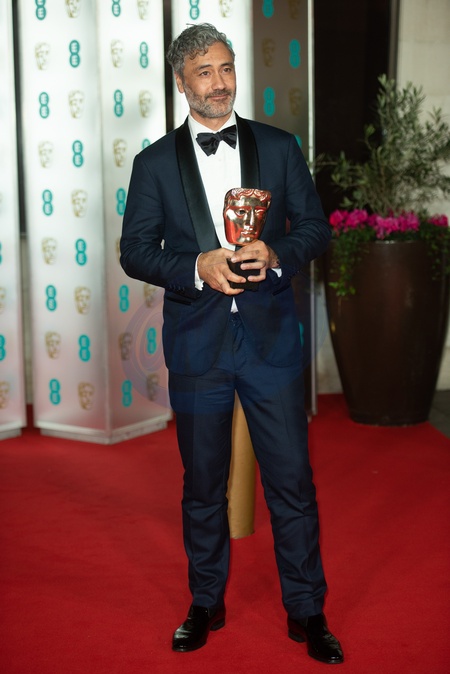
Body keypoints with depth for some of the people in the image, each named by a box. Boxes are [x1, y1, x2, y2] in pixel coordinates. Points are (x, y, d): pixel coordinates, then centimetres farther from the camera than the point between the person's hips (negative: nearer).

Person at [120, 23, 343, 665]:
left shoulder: (279, 147, 6)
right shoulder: (155, 163, 4)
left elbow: (315, 226, 6)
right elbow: (135, 250, 1)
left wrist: (276, 254, -14)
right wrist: (197, 267, -16)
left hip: (271, 337, 0)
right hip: (197, 342, 0)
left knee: (292, 479, 3)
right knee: (203, 484, 12)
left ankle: (306, 612, 19)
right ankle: (206, 604, 30)